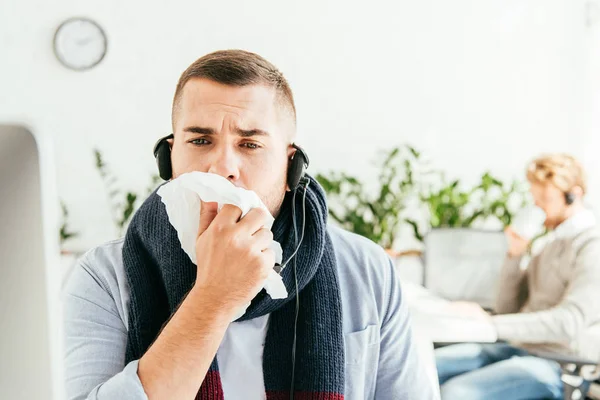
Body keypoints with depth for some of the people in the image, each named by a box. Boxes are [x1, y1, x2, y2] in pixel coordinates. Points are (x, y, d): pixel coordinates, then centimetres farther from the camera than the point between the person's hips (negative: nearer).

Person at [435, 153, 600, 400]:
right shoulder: (553, 242, 17)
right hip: (519, 349, 9)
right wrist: (515, 255, 4)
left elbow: (570, 322, -23)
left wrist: (491, 324, -26)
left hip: (558, 366, -8)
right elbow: (507, 308, 18)